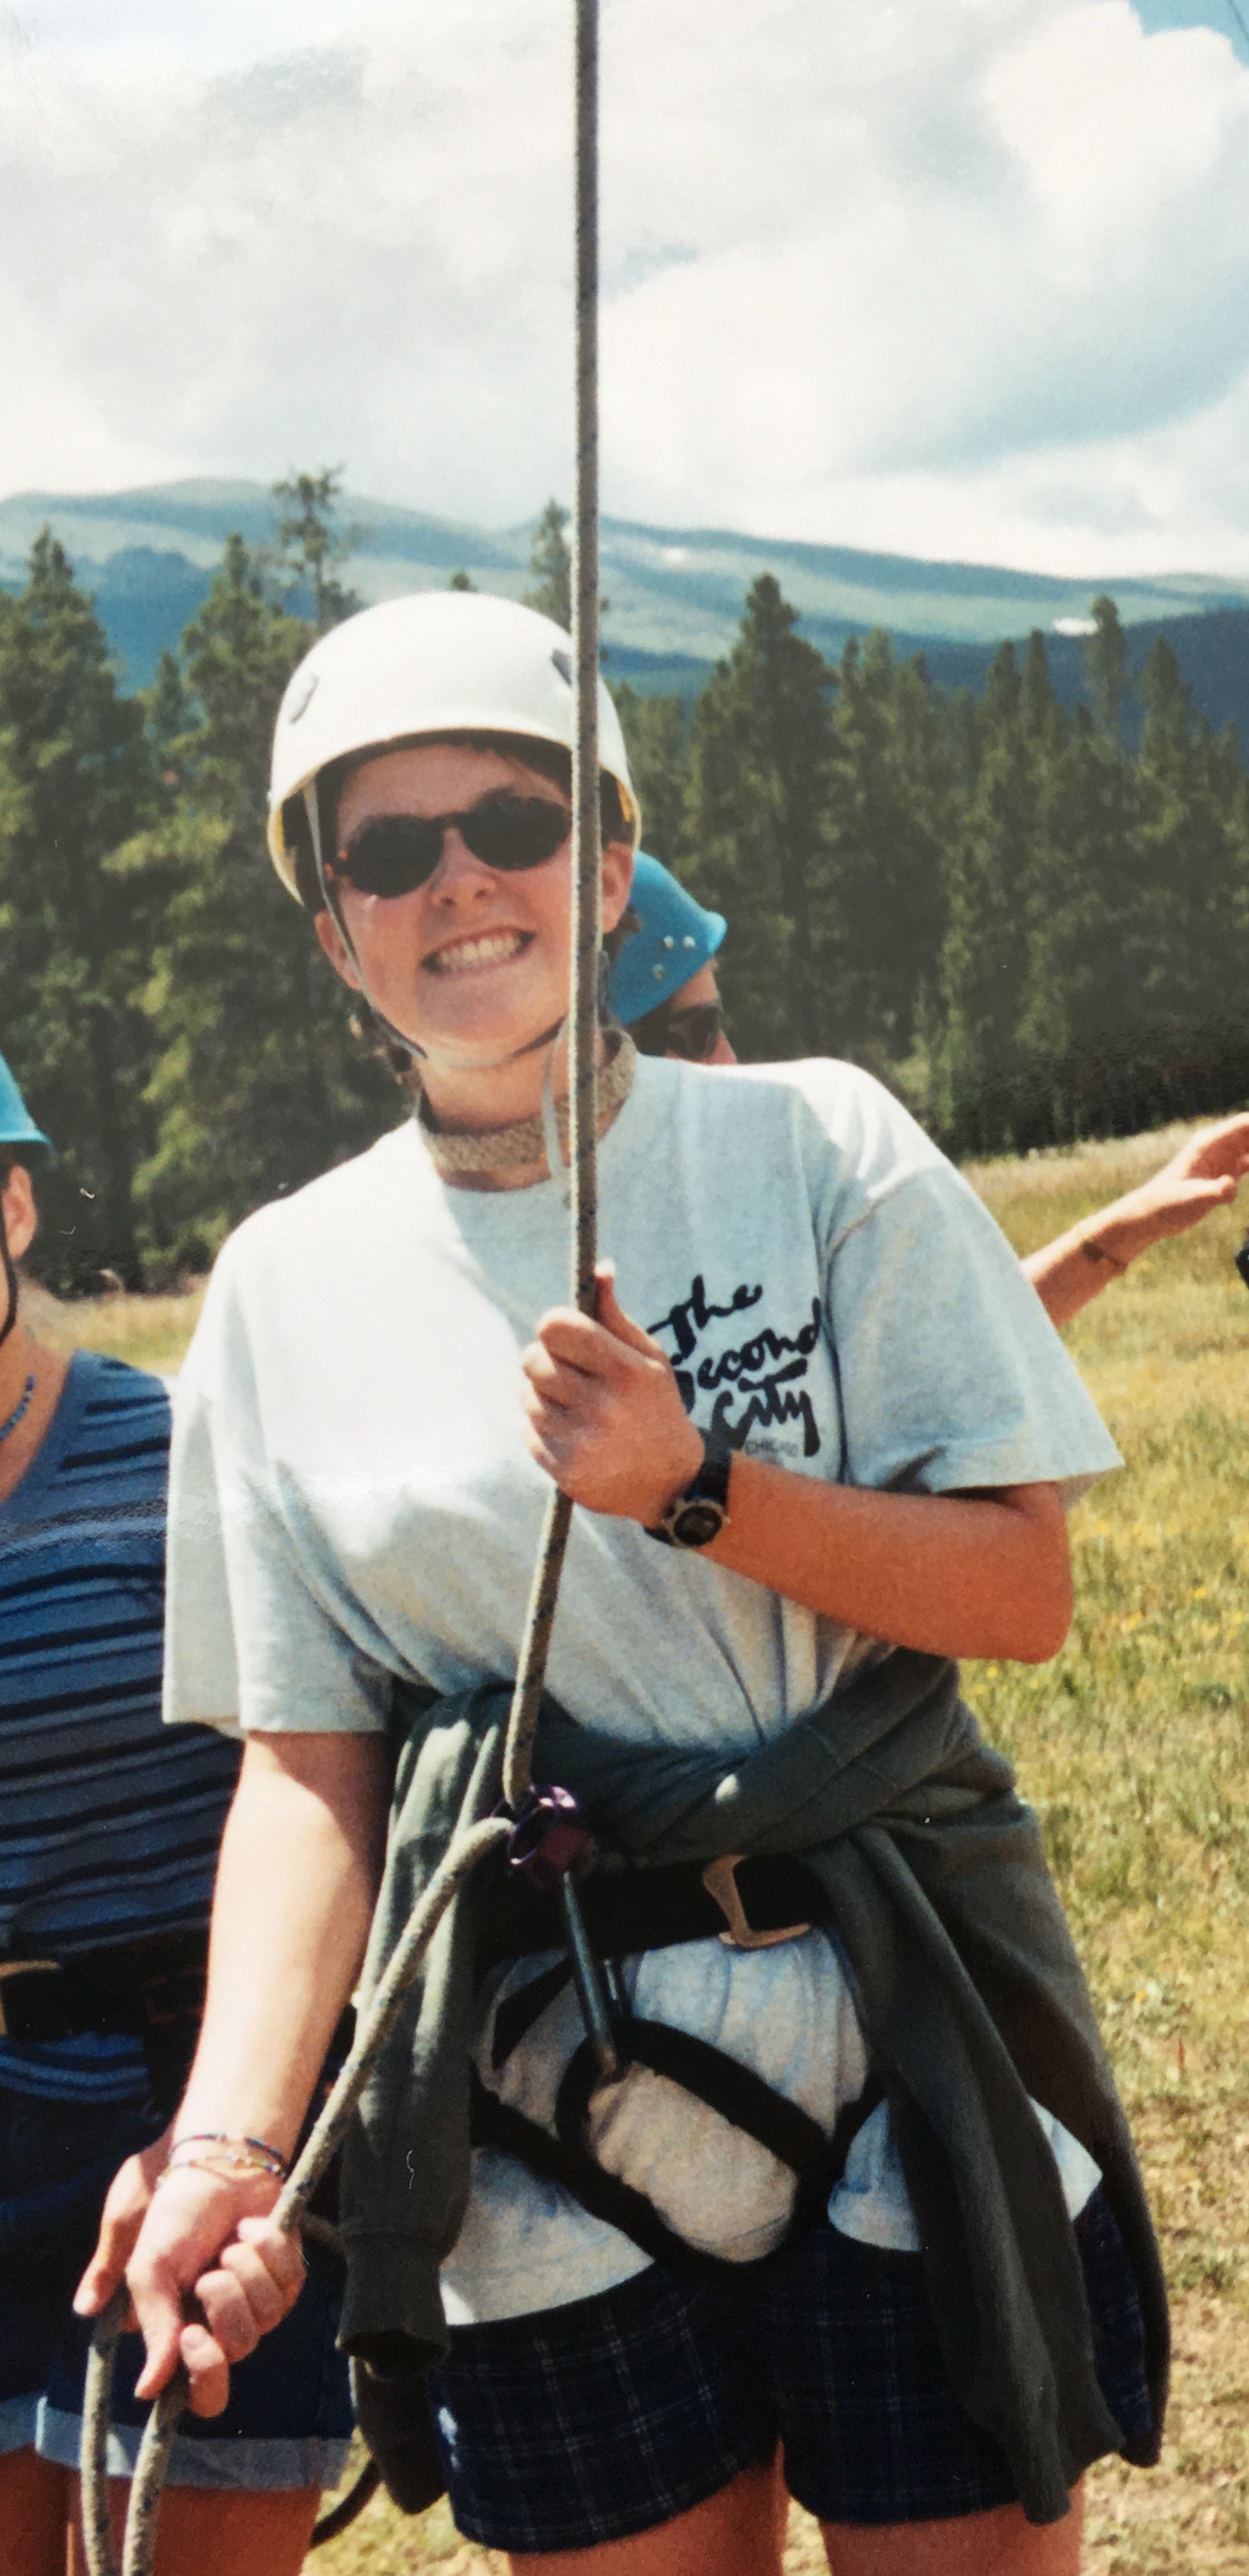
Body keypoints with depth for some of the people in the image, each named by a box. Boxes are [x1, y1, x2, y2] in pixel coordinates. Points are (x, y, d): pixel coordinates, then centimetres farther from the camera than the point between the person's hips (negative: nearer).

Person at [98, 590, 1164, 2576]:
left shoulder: (814, 1145, -1)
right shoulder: (290, 1286, 4)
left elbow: (1026, 1594, -5)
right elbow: (308, 1761, 1)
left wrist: (691, 1485, -20)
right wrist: (236, 2138, -13)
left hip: (906, 2060, -1)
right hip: (557, 2143, 1)